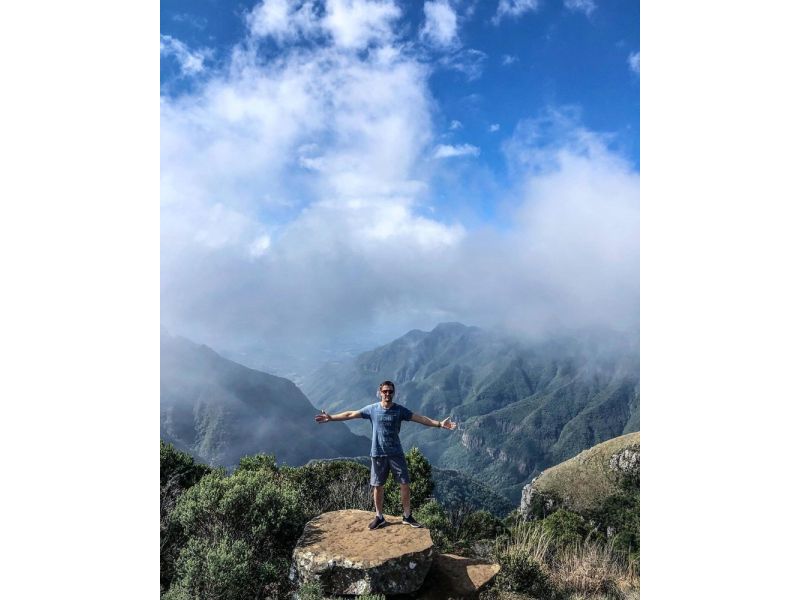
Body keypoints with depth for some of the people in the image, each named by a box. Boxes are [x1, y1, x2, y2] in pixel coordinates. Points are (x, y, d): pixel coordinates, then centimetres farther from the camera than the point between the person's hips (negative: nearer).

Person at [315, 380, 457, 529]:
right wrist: (331, 418, -3)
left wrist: (439, 424, -16)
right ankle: (379, 517, 23)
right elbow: (350, 414, 0)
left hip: (396, 453, 0)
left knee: (405, 484, 1)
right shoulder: (372, 409, -3)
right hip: (378, 454, 0)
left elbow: (420, 419, -7)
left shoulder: (400, 410, -4)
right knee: (377, 486, 7)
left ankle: (407, 516, 16)